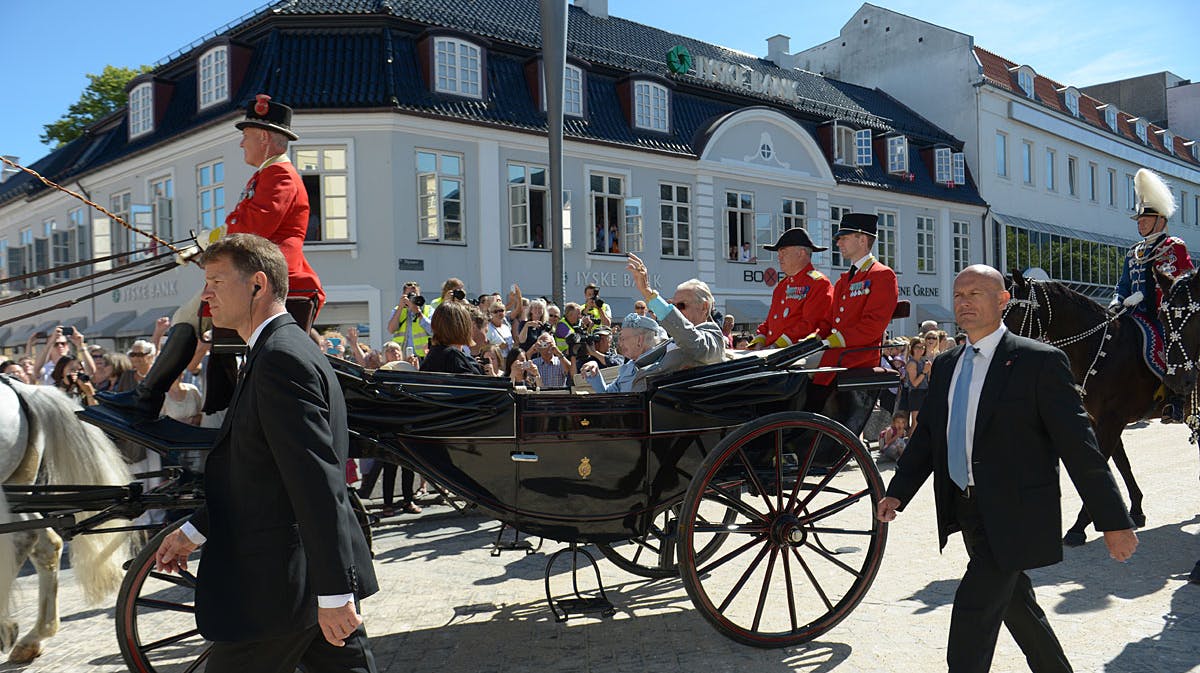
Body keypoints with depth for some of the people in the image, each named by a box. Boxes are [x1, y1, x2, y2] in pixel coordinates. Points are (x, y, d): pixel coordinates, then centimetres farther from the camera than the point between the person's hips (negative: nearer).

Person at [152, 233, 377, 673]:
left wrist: (334, 594, -25)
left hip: (281, 585, -10)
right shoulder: (286, 349, 14)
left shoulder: (281, 358, -19)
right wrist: (196, 531, 21)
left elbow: (317, 484, -25)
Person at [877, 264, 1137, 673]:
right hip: (967, 513, 7)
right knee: (1016, 606, 21)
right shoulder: (946, 365, 9)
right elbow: (926, 433, 11)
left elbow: (1078, 444, -12)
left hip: (1013, 516, -7)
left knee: (973, 607, -10)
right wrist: (898, 492, -1)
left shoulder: (1040, 362, -11)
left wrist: (1113, 520, -11)